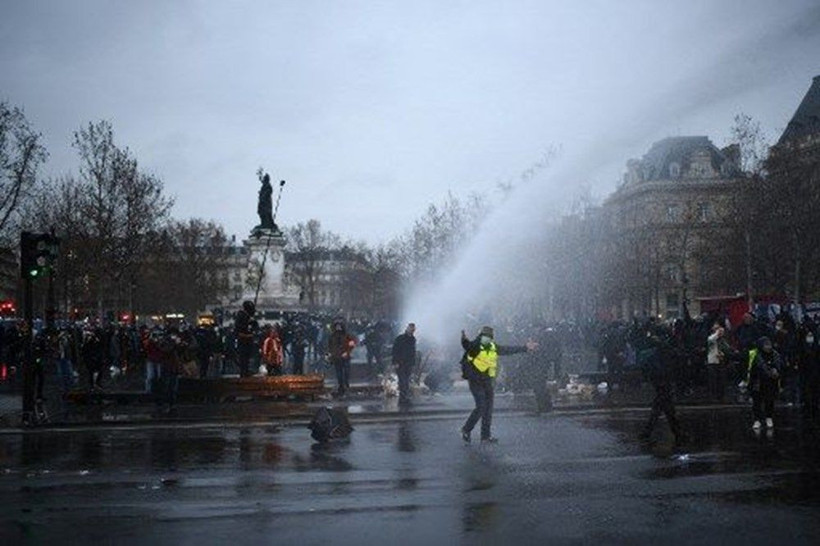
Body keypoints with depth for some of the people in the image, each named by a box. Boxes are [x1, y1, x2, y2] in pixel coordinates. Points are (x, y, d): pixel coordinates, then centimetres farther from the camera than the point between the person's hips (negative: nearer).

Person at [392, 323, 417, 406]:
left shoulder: (413, 339, 14)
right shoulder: (399, 338, -6)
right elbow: (395, 351, -9)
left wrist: (413, 364, 13)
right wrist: (396, 362, -16)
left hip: (409, 364, 6)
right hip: (400, 364, -6)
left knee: (407, 381, 6)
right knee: (402, 381, -11)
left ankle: (406, 398, 9)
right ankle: (403, 399, -11)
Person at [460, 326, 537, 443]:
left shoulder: (494, 348, 7)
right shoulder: (475, 346, -13)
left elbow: (508, 349, 17)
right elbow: (467, 345, -34)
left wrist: (525, 348, 20)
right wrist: (464, 339, -57)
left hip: (488, 382, 7)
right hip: (475, 381, -7)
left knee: (488, 408, 8)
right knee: (481, 407, -15)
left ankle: (486, 435, 18)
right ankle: (466, 430, 2)